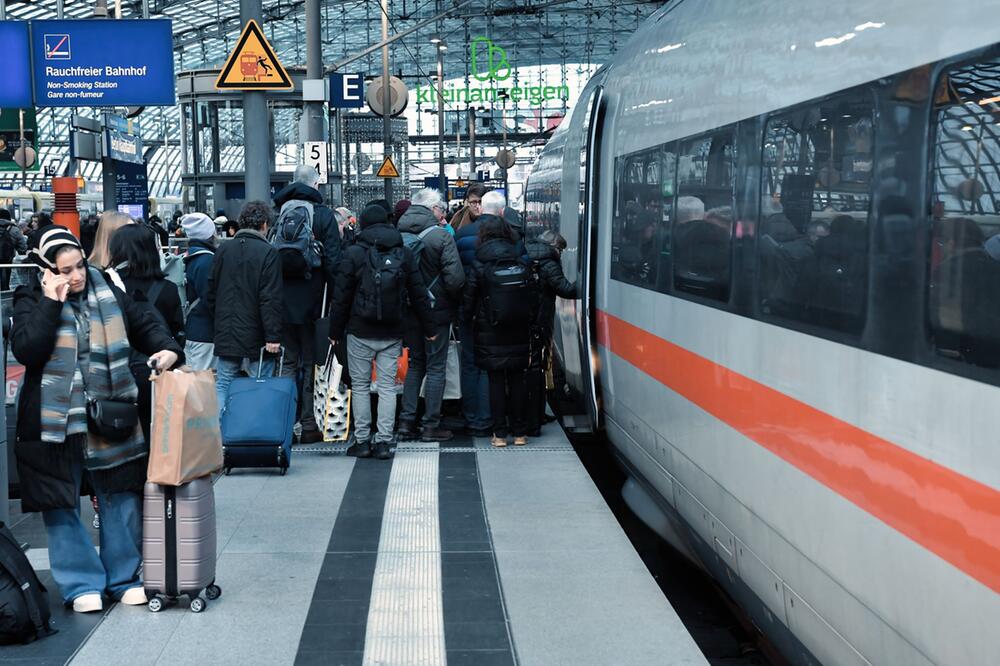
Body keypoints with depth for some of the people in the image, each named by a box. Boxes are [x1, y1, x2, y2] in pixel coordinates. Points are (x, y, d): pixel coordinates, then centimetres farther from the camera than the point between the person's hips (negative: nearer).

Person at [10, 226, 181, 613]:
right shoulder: (31, 301, -3)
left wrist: (168, 349, -6)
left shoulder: (108, 294, 4)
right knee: (62, 507, 4)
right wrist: (51, 303, -18)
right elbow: (25, 350, -18)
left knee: (122, 502, 8)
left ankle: (124, 578, 22)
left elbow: (146, 326, 14)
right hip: (55, 425, -2)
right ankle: (81, 585, 16)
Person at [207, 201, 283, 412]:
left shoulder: (223, 250, 6)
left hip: (225, 336, 5)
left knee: (223, 385, 10)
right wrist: (273, 336, -15)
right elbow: (270, 299, -16)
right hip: (255, 337, -5)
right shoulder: (268, 253, -11)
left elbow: (211, 292, 13)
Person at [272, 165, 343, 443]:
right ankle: (308, 424, 4)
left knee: (288, 362, 11)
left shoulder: (278, 211, 4)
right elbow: (332, 260, -9)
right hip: (311, 302, -3)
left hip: (283, 302, 3)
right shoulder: (324, 214, -4)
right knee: (310, 363, 5)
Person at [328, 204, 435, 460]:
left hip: (360, 333, -2)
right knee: (387, 386, 5)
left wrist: (335, 330, 5)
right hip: (392, 334, 2)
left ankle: (362, 440, 8)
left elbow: (341, 296, -3)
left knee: (360, 386, 7)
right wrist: (429, 328, 13)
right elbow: (419, 294, 6)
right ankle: (384, 441, 3)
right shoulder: (404, 253, 4)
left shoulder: (353, 254, -4)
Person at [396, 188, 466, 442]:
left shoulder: (398, 235, 0)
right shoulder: (441, 236, -15)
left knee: (415, 364, 18)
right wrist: (455, 301, -2)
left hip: (407, 313, 5)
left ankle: (406, 421, 15)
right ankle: (431, 426, 7)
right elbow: (455, 278, -20)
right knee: (436, 368, 5)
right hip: (436, 311, -5)